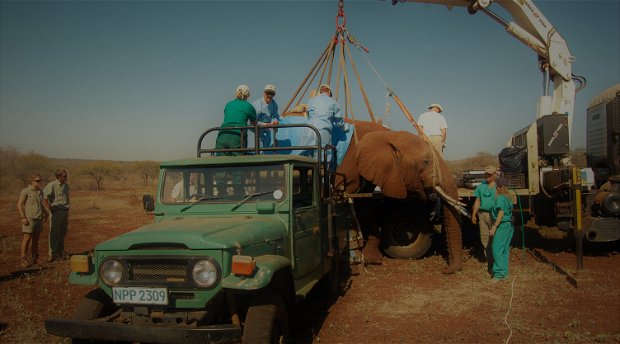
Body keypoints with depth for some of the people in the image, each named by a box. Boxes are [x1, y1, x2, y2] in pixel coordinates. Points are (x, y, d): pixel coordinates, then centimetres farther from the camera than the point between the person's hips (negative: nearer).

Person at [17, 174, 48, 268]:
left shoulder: (40, 192, 11)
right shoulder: (25, 191, -10)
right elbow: (19, 205, -12)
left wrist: (45, 213, 12)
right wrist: (23, 218, -18)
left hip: (39, 219, 6)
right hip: (29, 219, -6)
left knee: (35, 239, 9)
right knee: (27, 238, -8)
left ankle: (34, 259, 16)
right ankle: (24, 260, -5)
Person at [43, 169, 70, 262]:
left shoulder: (66, 186, 14)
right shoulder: (52, 185, -10)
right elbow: (44, 197, -18)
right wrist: (49, 208, -20)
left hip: (65, 211, 7)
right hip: (56, 211, -7)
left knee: (63, 233, 12)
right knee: (54, 233, -4)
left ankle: (60, 252, 23)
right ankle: (52, 254, 2)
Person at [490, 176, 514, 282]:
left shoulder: (500, 199, -16)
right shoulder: (506, 198, 13)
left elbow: (501, 213, -23)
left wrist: (494, 227, -23)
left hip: (502, 225, -10)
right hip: (509, 225, 10)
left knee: (497, 249, -8)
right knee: (504, 249, 13)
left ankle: (500, 273, -8)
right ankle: (504, 272, 19)